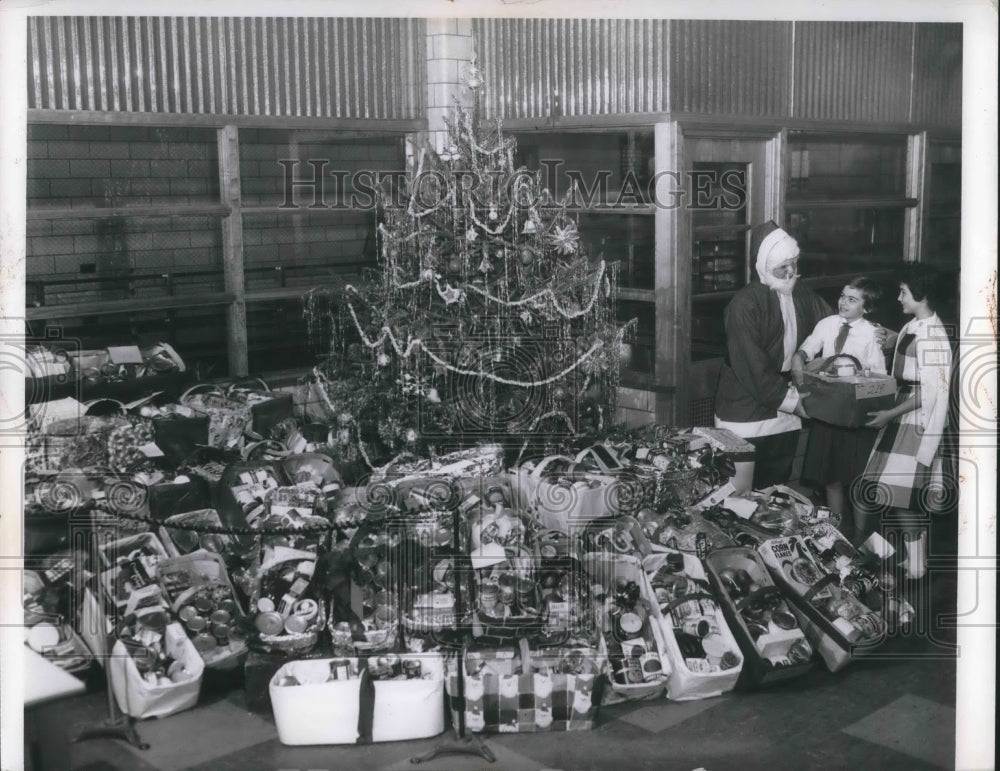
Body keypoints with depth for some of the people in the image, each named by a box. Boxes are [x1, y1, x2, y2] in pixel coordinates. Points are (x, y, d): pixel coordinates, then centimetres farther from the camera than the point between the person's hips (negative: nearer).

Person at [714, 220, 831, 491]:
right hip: (746, 418, -6)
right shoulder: (744, 305, -15)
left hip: (785, 417, 6)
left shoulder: (803, 296, 6)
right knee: (743, 497, 0)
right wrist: (794, 401, -16)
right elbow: (753, 369, -19)